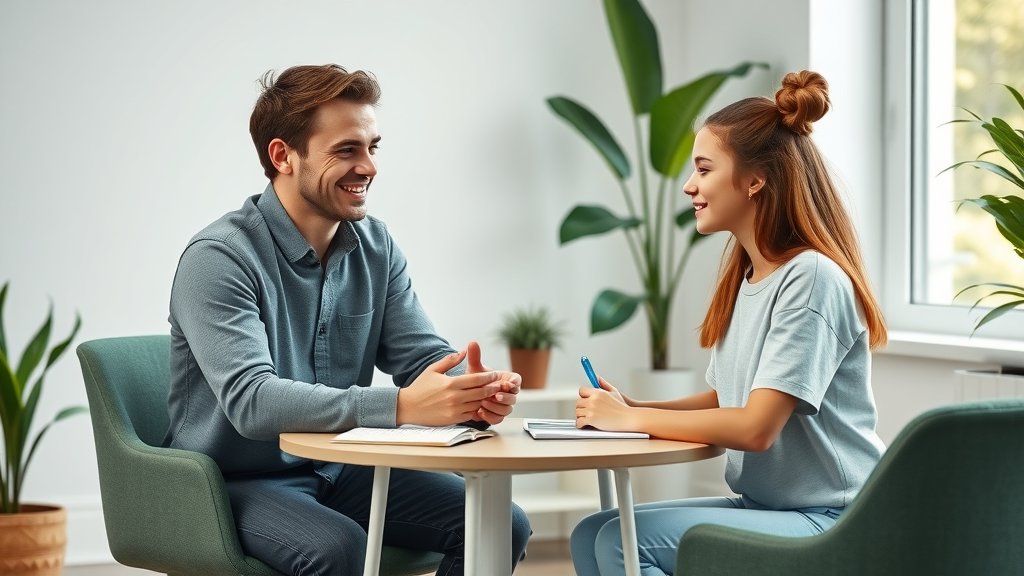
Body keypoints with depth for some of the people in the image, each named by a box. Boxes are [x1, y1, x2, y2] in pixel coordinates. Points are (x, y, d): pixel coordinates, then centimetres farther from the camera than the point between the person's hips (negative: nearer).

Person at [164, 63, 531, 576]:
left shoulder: (375, 247, 4)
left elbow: (422, 354, 1)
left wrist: (474, 391, -25)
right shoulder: (218, 258, -19)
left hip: (341, 472, 7)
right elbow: (251, 402, -31)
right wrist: (401, 405, -42)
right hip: (240, 481, -6)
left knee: (501, 525, -9)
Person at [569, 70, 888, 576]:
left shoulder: (811, 278, -17)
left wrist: (632, 419, -12)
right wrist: (630, 407, 0)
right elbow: (724, 400, 18)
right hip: (764, 506, 9)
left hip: (829, 520, -9)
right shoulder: (744, 277, 11)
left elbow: (756, 427, -22)